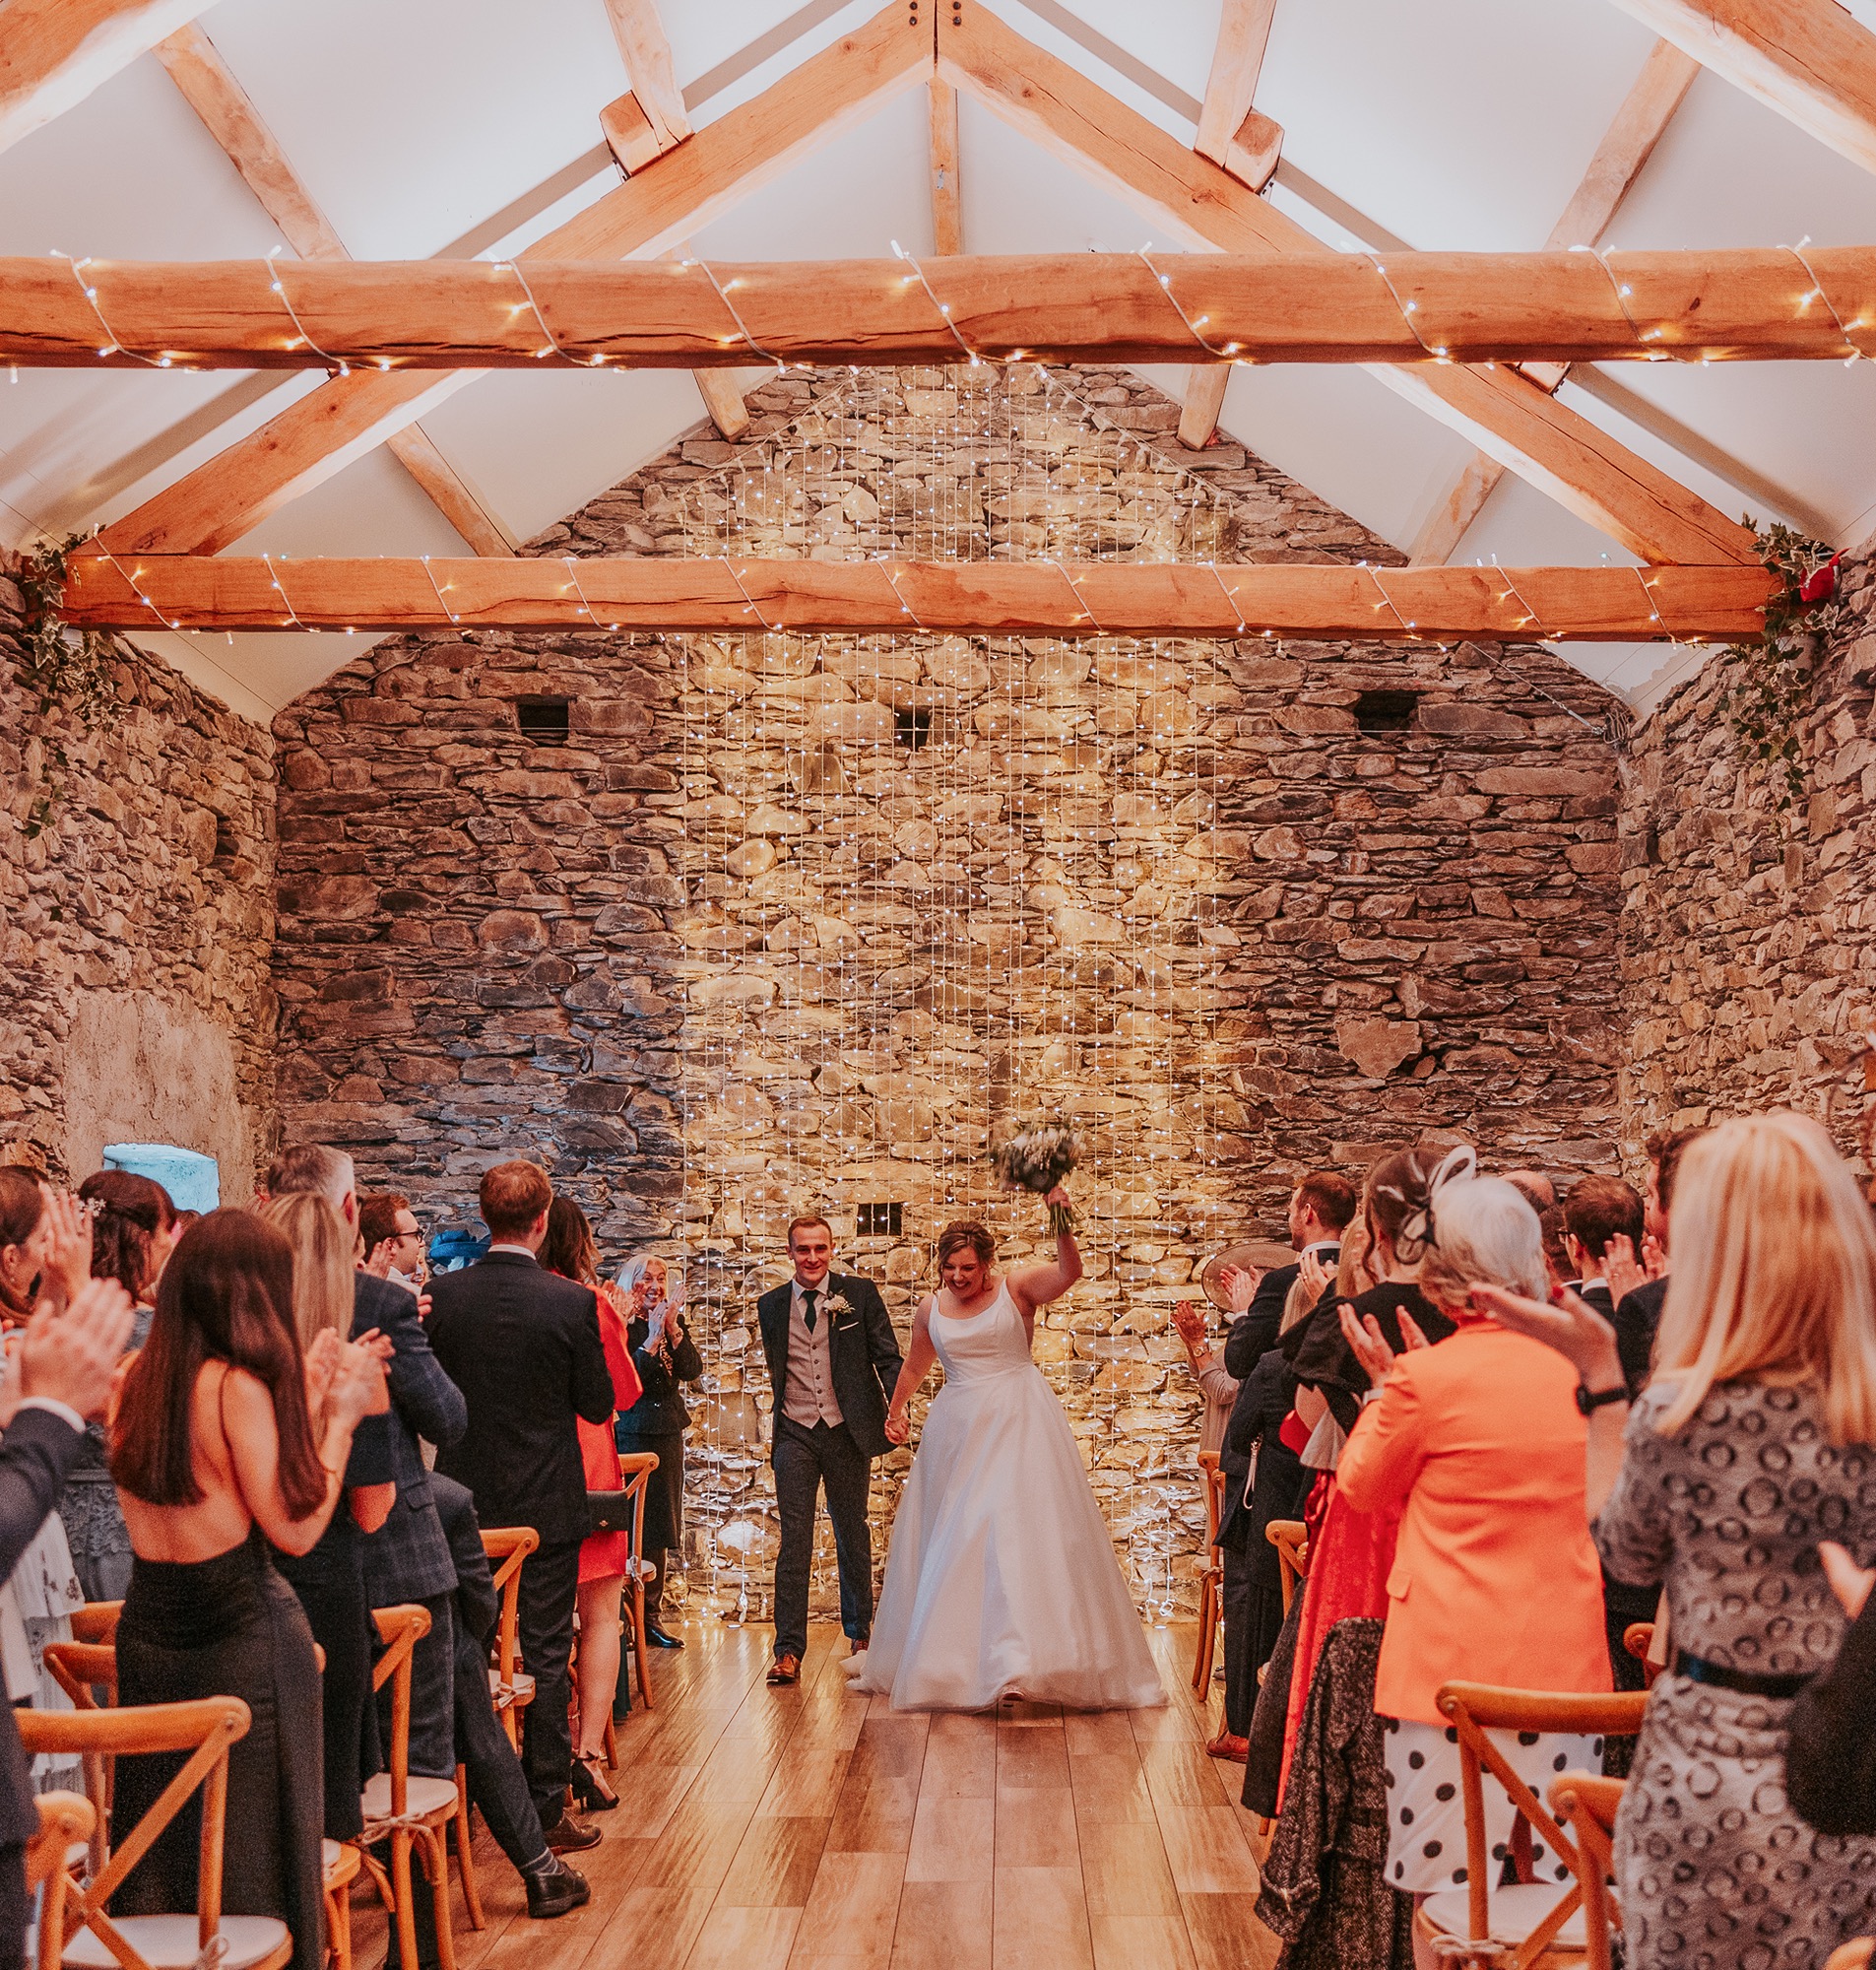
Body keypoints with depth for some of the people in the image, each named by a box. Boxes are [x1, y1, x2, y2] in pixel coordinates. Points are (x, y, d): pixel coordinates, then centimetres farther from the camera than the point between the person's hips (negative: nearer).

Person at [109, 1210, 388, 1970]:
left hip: (147, 1627, 7)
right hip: (242, 1632, -6)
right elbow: (295, 1527, -17)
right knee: (254, 1845, 8)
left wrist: (307, 1394, 13)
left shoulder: (136, 1379, 2)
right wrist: (339, 1413, -8)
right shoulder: (239, 1384, -19)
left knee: (160, 1842, 18)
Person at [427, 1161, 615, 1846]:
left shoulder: (440, 1294, -8)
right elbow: (599, 1406, -7)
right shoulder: (572, 1303, -15)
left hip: (464, 1501, 3)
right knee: (545, 1657, 6)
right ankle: (545, 1810, 12)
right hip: (545, 1503, -3)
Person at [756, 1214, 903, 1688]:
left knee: (853, 1537, 12)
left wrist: (897, 1409, -15)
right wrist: (775, 1425, 13)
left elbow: (887, 1357, -1)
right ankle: (788, 1652, -3)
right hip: (794, 1435, 1)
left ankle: (859, 1632, 30)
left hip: (847, 1431, -1)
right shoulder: (770, 1305, 7)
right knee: (794, 1542, -5)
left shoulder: (860, 1293, 0)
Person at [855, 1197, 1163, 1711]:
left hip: (1018, 1423, -4)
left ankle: (1018, 1658, -19)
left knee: (1021, 1527, -16)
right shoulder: (930, 1308, 6)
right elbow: (915, 1364, 24)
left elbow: (1069, 1272, -24)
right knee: (949, 1538, 9)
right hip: (957, 1431, 4)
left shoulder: (1016, 1287, -6)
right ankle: (951, 1658, 24)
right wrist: (896, 1410, 26)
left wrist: (1061, 1226, -38)